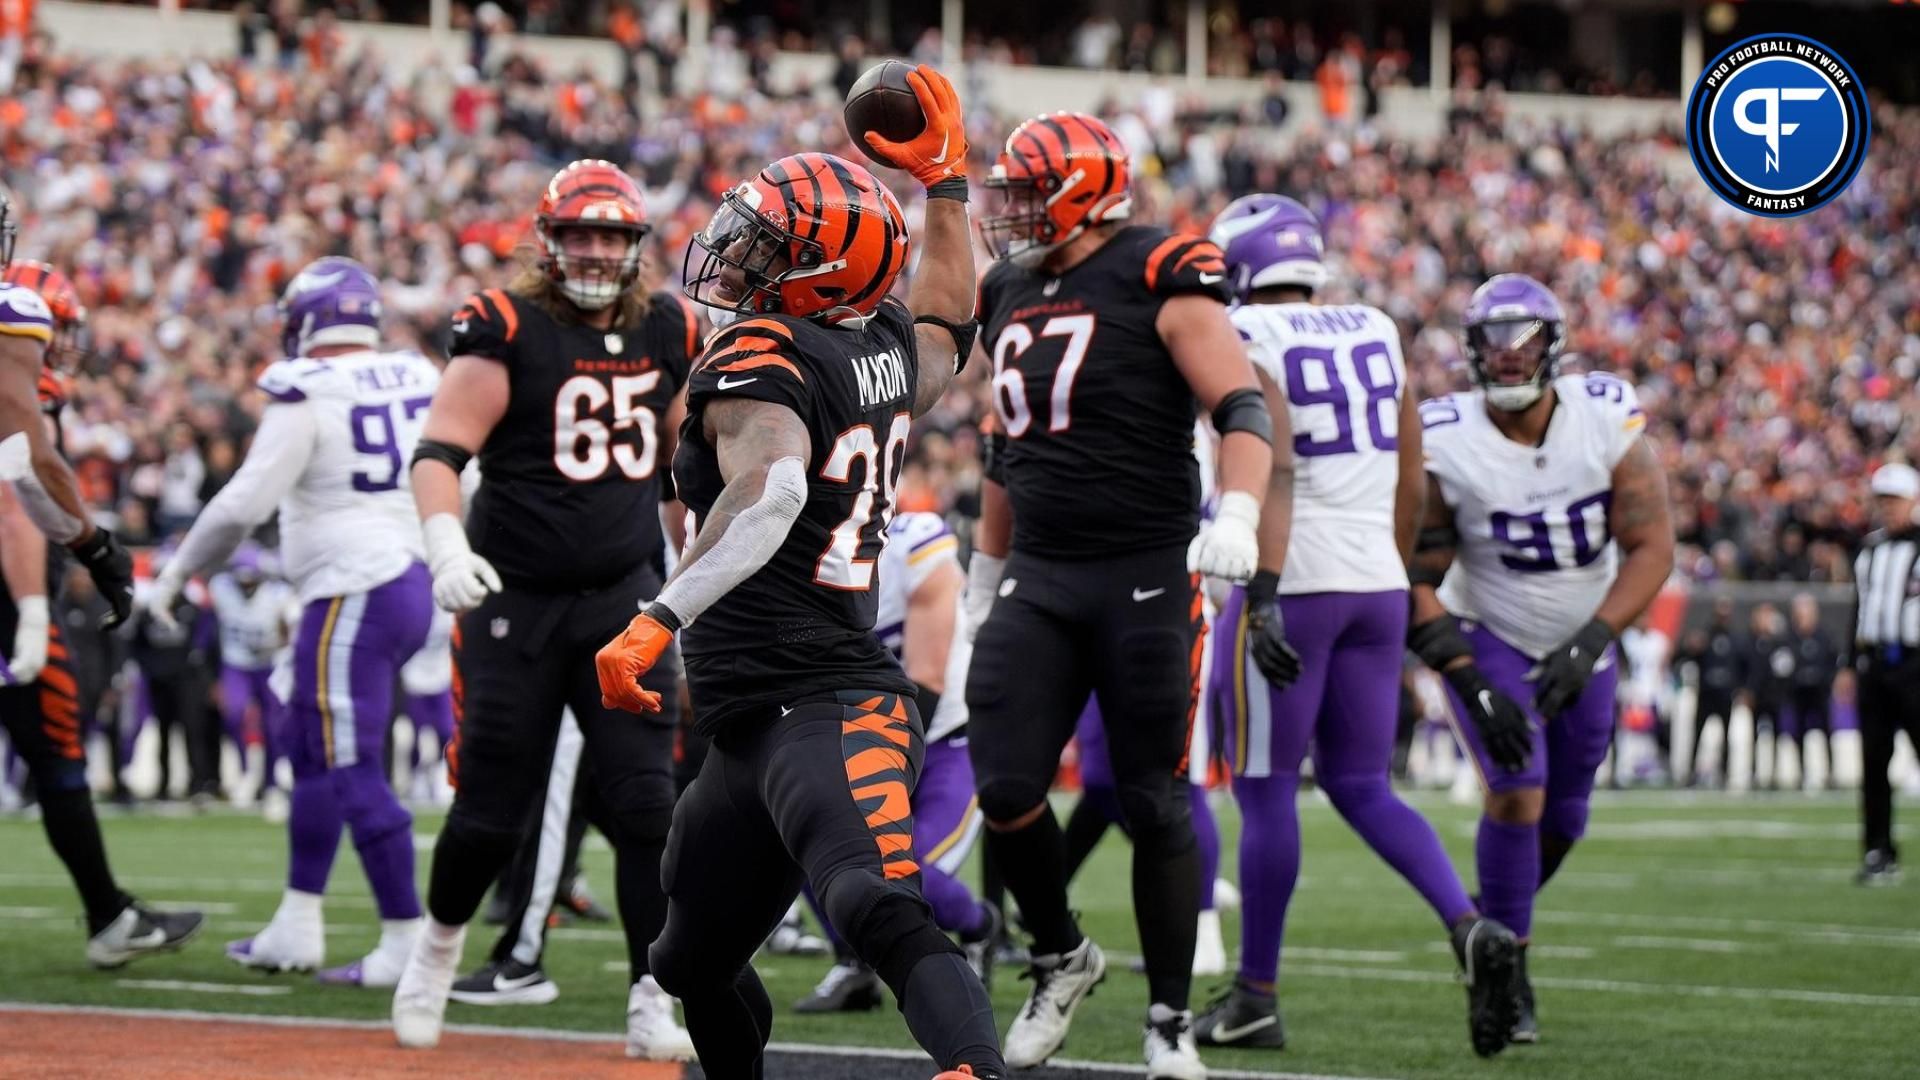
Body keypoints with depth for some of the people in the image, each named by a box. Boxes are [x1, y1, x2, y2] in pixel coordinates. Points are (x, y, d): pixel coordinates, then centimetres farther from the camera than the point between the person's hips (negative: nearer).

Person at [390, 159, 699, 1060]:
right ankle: (439, 944, 31)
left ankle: (652, 1001, -1)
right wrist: (446, 544, -33)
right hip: (514, 602, -3)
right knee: (492, 812, 3)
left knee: (647, 805, -7)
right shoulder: (505, 328, -9)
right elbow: (440, 451, -16)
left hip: (625, 597, 3)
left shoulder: (667, 333, 7)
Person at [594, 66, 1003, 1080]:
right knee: (694, 962, 22)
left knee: (880, 914, -34)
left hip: (822, 714, -10)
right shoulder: (885, 349, 14)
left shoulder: (758, 360, -10)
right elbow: (947, 326, 38)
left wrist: (659, 619, -37)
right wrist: (945, 182, 41)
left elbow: (770, 488, -31)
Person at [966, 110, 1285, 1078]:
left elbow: (1241, 407, -15)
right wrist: (985, 572, 26)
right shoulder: (1010, 295, 14)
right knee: (1005, 792, -4)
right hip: (1038, 580, 6)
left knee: (1152, 804, 1)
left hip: (1146, 576, -6)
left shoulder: (1158, 281, -8)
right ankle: (1060, 959, 21)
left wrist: (1237, 515, -30)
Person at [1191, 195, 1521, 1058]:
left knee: (1265, 789, 4)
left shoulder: (1242, 338, -6)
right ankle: (1471, 927, -9)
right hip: (1376, 584, 6)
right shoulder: (1375, 333, 13)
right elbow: (1410, 484, 15)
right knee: (1362, 787, 12)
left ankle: (1256, 996, 10)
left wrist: (1256, 592, -18)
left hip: (1290, 584, -6)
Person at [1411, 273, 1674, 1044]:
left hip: (1581, 641, 3)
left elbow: (1651, 548, -17)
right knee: (1517, 791, -20)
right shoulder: (1445, 447, -24)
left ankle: (1494, 924, 41)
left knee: (1563, 819, 11)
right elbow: (1414, 583, -18)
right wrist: (1475, 689, -26)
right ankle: (1507, 975, -5)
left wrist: (1588, 645, -29)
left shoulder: (1607, 422, -19)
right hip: (1488, 636, -3)